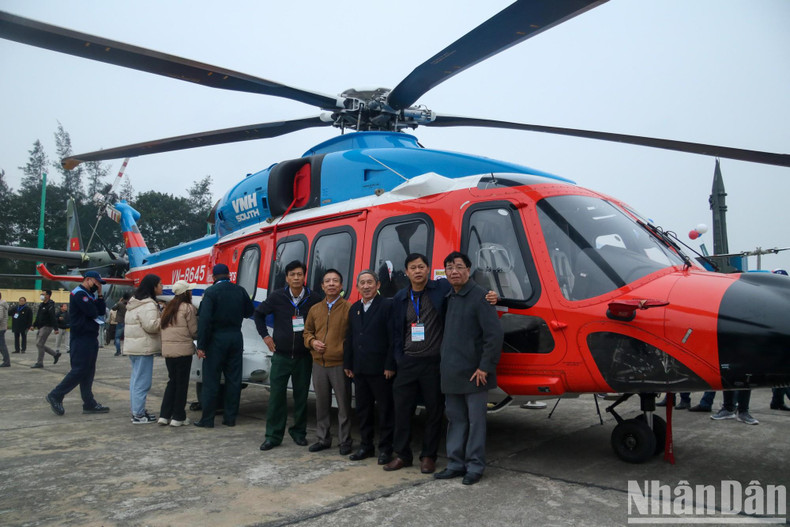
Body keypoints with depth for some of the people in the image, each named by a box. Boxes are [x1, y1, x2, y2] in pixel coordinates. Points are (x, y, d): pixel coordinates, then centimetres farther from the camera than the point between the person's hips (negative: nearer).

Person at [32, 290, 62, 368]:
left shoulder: (50, 305, -14)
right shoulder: (41, 305, 14)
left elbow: (53, 318, -20)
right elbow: (38, 317, 23)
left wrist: (56, 329, -24)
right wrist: (34, 325, 17)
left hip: (47, 327, -9)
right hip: (41, 327, 9)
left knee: (39, 344, -9)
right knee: (40, 344, 9)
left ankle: (39, 363, -1)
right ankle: (55, 354, 20)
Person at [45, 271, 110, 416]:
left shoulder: (90, 294, 20)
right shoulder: (79, 293, -11)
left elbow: (101, 310, 11)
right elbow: (92, 313, -21)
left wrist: (99, 294, 4)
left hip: (91, 337, 10)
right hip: (82, 338, -10)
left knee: (88, 371, 9)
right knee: (79, 370, -8)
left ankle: (89, 404, 12)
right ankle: (55, 396, 5)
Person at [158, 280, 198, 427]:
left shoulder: (168, 308, 15)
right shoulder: (188, 308, -8)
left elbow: (164, 328, 16)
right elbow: (194, 331, -9)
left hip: (167, 350, 7)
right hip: (183, 350, -7)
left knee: (172, 382, 16)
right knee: (182, 383, 3)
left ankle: (164, 415, 14)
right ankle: (178, 417, 8)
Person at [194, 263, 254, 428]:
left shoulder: (211, 292, -11)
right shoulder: (240, 291, 3)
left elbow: (204, 319, -17)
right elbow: (250, 311, 13)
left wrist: (201, 345, -15)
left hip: (216, 338, -4)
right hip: (236, 337, 4)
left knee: (211, 380, 3)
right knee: (233, 379, 10)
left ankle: (207, 419, 8)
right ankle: (230, 417, 16)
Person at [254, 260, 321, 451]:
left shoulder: (314, 299, -5)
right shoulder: (277, 297, -3)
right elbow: (259, 313, 13)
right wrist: (265, 335, 7)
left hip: (304, 357, 0)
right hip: (281, 355, 0)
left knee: (301, 396, 9)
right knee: (276, 395, 2)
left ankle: (299, 432, 23)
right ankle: (273, 435, 12)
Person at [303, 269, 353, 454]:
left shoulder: (349, 308, -6)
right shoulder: (315, 309, 11)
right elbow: (307, 331, 21)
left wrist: (344, 350, -16)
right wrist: (312, 342, 1)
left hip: (339, 364, -5)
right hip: (319, 364, 5)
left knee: (343, 404, 3)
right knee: (321, 404, 13)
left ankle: (345, 441, 15)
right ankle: (323, 439, 27)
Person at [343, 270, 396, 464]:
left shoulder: (387, 306, -7)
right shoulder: (354, 309, 14)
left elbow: (393, 338, -11)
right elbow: (349, 338, 16)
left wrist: (390, 365, -15)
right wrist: (347, 364, 11)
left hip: (380, 368, -6)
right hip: (359, 368, 6)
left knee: (385, 410, 4)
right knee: (363, 409, 14)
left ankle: (385, 448, 14)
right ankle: (366, 446, 26)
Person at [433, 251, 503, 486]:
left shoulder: (479, 296, -12)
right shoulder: (449, 298, 11)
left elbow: (495, 334, -17)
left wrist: (485, 367, -16)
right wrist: (445, 365, 11)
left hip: (473, 374, -7)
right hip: (451, 374, 7)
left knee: (476, 420, 5)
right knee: (456, 419, 14)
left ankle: (475, 466, 17)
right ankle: (456, 464, 25)